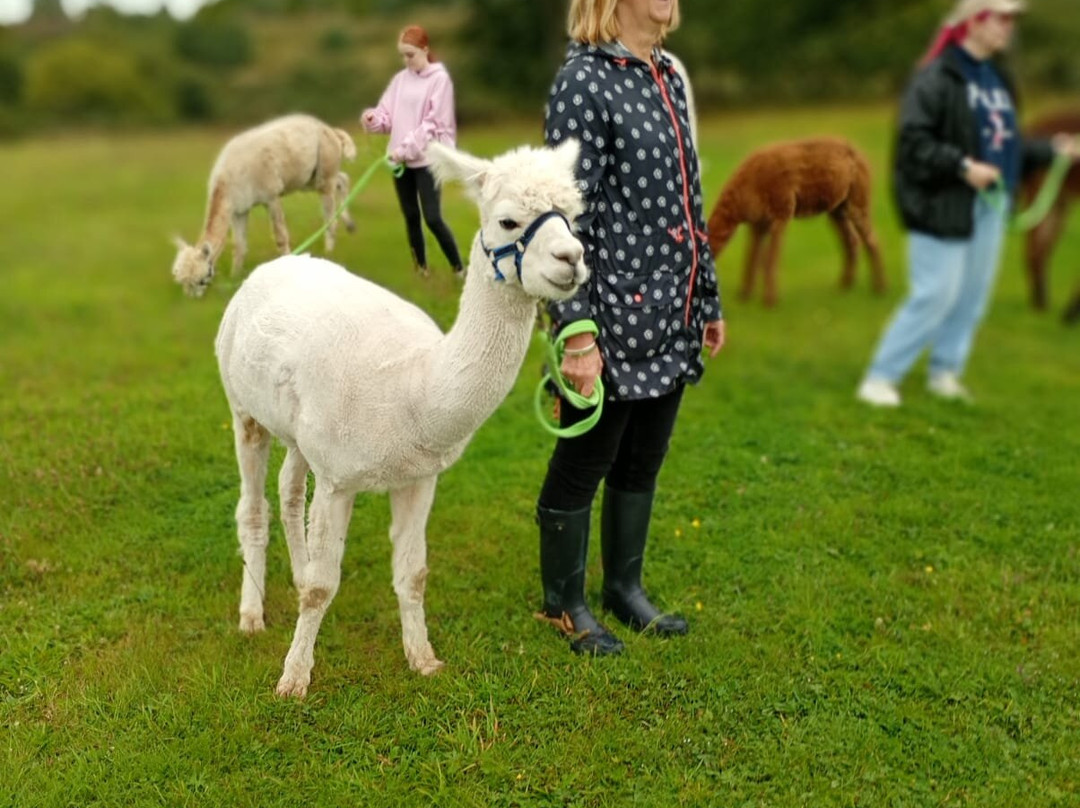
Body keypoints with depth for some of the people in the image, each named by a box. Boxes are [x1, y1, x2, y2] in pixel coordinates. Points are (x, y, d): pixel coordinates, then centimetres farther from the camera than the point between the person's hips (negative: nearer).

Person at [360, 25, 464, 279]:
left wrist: (407, 148, -18)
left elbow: (433, 123, -12)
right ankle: (421, 268, 22)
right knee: (411, 216, 11)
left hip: (427, 158, -6)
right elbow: (388, 115, 9)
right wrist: (372, 118, -14)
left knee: (433, 218, -9)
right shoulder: (400, 79, 11)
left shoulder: (440, 79, -6)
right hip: (401, 158, 6)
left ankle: (458, 269, 5)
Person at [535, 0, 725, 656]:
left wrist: (708, 298, 19)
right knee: (584, 462, 8)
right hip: (614, 314, -8)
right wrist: (576, 331, -22)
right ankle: (563, 602, 26)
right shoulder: (585, 82, -13)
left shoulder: (669, 76, 12)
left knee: (643, 461, 18)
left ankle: (625, 587, 35)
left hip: (669, 316, 8)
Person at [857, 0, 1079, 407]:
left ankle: (945, 372, 26)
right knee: (935, 295, -9)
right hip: (945, 205, -8)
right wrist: (962, 166, -24)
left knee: (973, 295, 12)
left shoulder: (998, 79, 15)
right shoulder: (936, 77, -12)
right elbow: (914, 141, -20)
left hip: (990, 205, 8)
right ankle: (880, 378, 1)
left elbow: (1007, 144, 20)